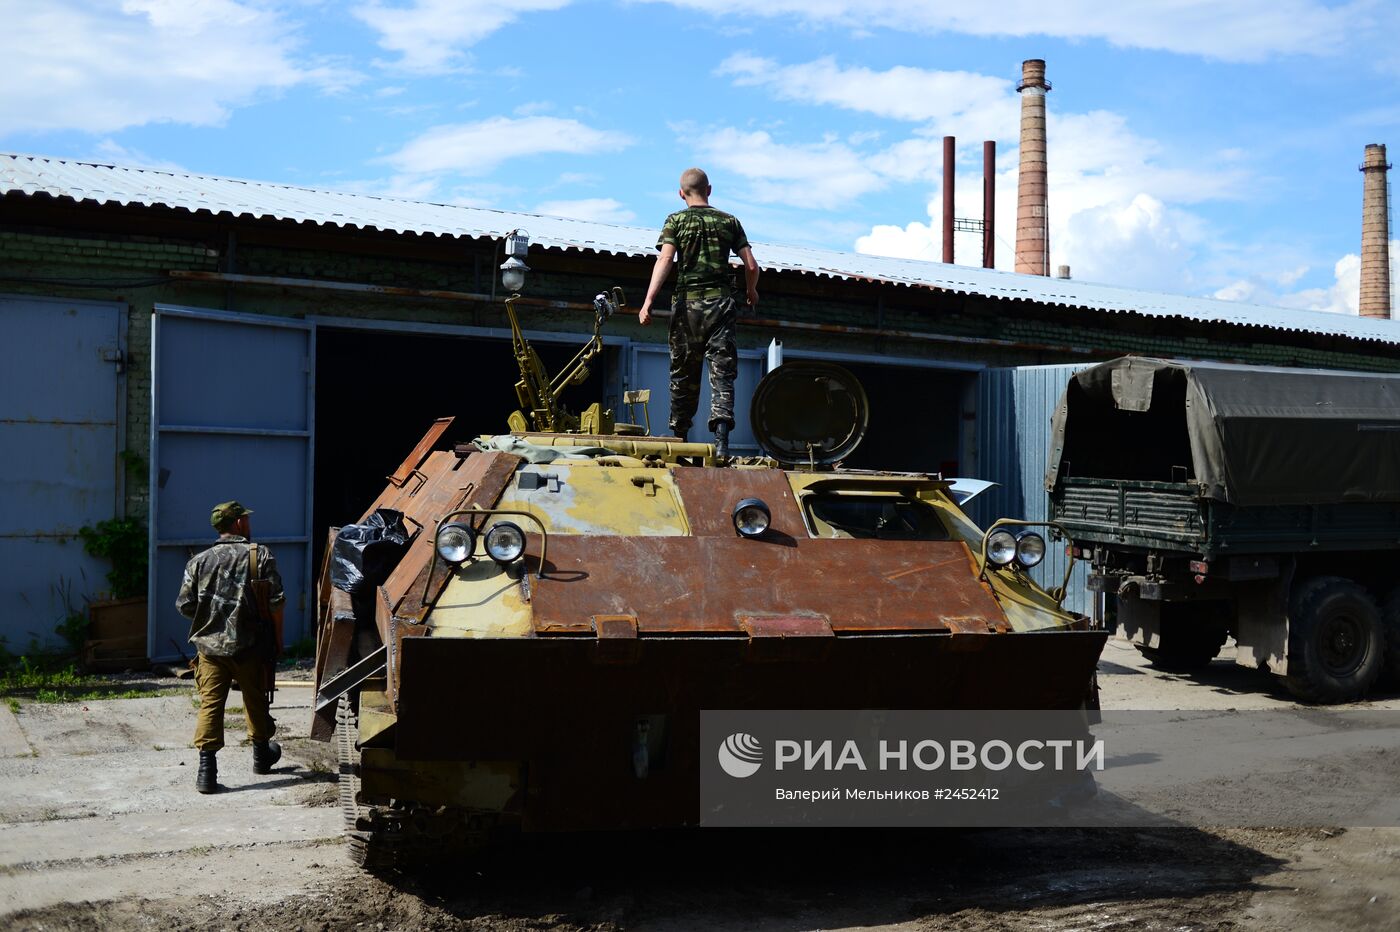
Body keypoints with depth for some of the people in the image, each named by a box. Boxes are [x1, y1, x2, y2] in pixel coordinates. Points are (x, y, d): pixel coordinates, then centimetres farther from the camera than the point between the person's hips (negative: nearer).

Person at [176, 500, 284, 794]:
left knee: (210, 704, 2)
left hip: (210, 646, 1)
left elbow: (184, 605, 2)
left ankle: (207, 770, -6)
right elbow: (275, 602, -8)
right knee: (256, 701, 18)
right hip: (249, 646, -1)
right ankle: (261, 755, 36)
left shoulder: (200, 560, 3)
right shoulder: (260, 555, -4)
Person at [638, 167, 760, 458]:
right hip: (720, 301, 0)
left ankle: (679, 438, 19)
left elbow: (665, 260, -10)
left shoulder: (675, 221, 5)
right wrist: (751, 291, 28)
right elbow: (751, 266, 8)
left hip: (687, 301, 0)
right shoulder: (730, 221, 11)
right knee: (722, 373, -3)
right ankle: (721, 435, -21)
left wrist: (648, 301, -16)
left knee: (683, 374, 11)